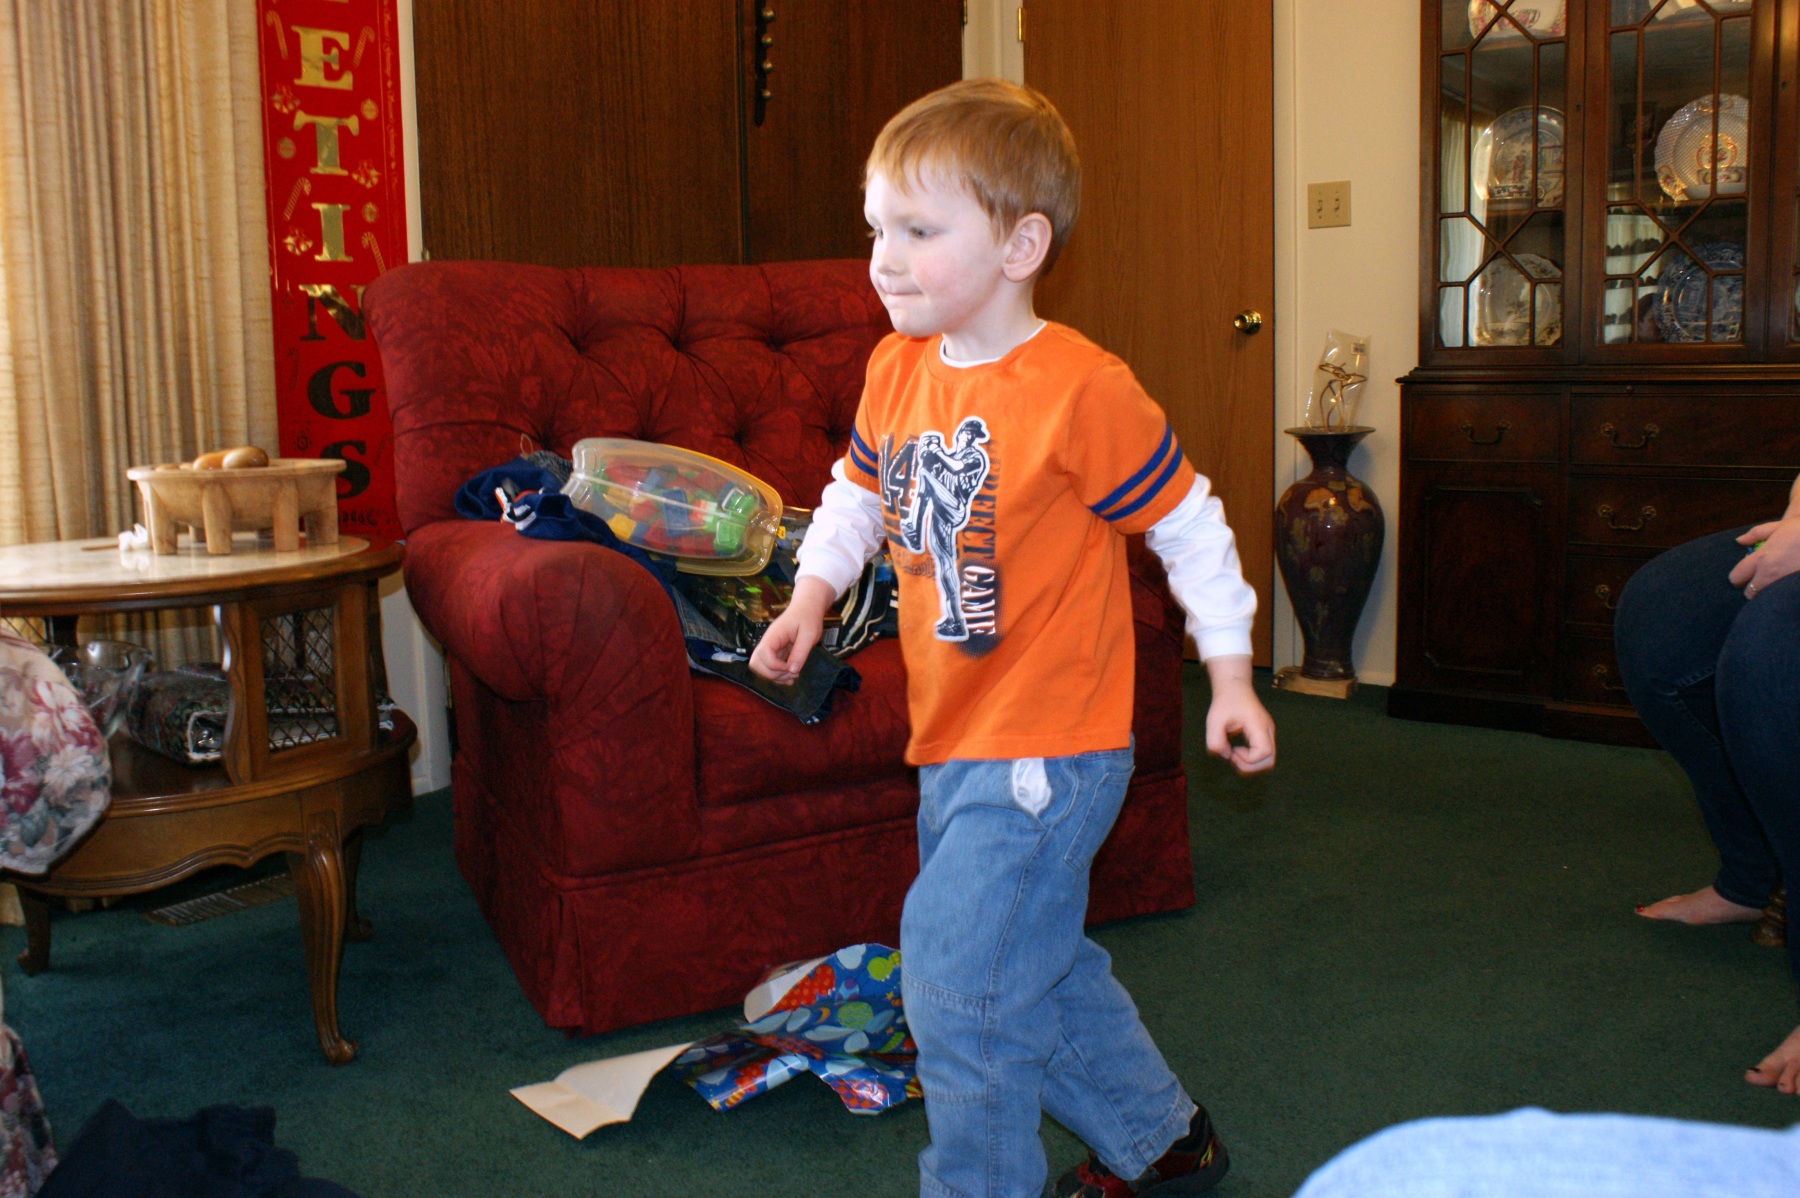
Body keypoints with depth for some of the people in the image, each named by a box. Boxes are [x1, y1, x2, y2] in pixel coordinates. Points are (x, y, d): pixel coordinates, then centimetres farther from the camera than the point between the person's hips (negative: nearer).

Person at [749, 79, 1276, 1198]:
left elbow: (1188, 522, -11)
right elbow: (859, 490, 19)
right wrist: (812, 597, 7)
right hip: (953, 744, 8)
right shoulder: (897, 368, 2)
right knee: (1039, 963, 21)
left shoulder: (1080, 390, -19)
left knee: (959, 971, -7)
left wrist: (1231, 676, -6)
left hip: (1044, 750, -8)